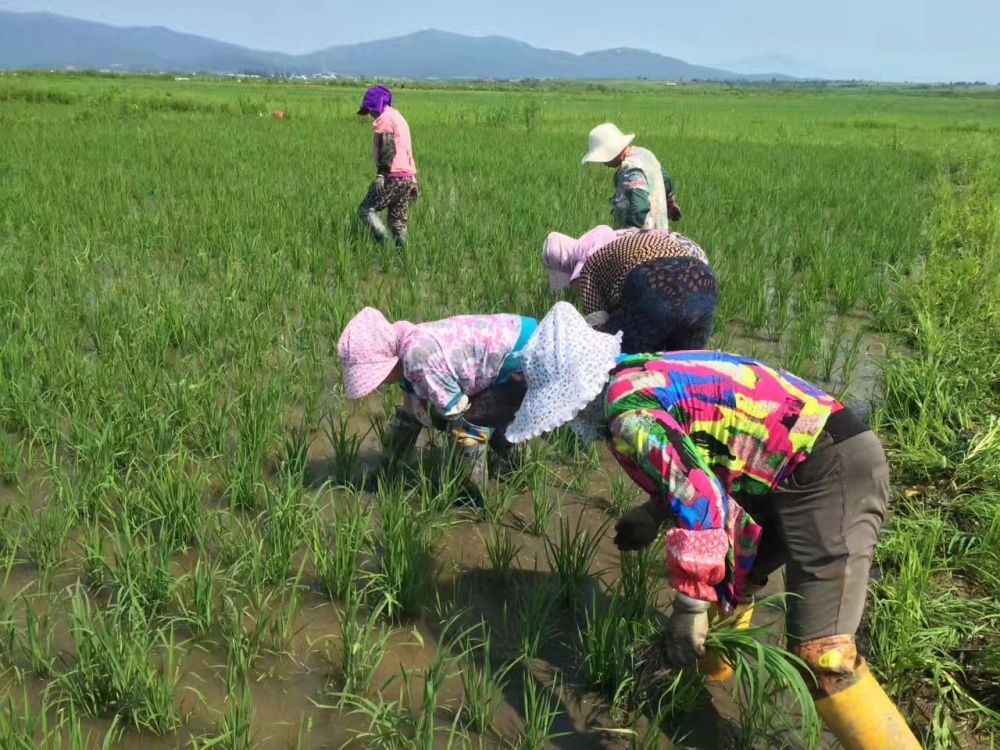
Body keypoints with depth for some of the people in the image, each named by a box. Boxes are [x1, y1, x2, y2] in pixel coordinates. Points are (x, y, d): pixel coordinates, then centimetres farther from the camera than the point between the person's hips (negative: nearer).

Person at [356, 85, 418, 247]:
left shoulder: (385, 118, -4)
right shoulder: (399, 117, 25)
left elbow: (388, 149, -17)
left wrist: (381, 173, -23)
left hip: (393, 177, -9)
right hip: (408, 177, 9)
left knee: (366, 210, -5)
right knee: (399, 222, 9)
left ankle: (385, 244, -19)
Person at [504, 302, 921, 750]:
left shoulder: (627, 410, -16)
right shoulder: (648, 374, 13)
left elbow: (698, 494, -27)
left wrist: (690, 604, -21)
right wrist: (654, 513, 33)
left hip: (830, 472, -10)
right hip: (822, 461, 10)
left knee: (819, 651, -15)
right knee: (724, 578, 22)